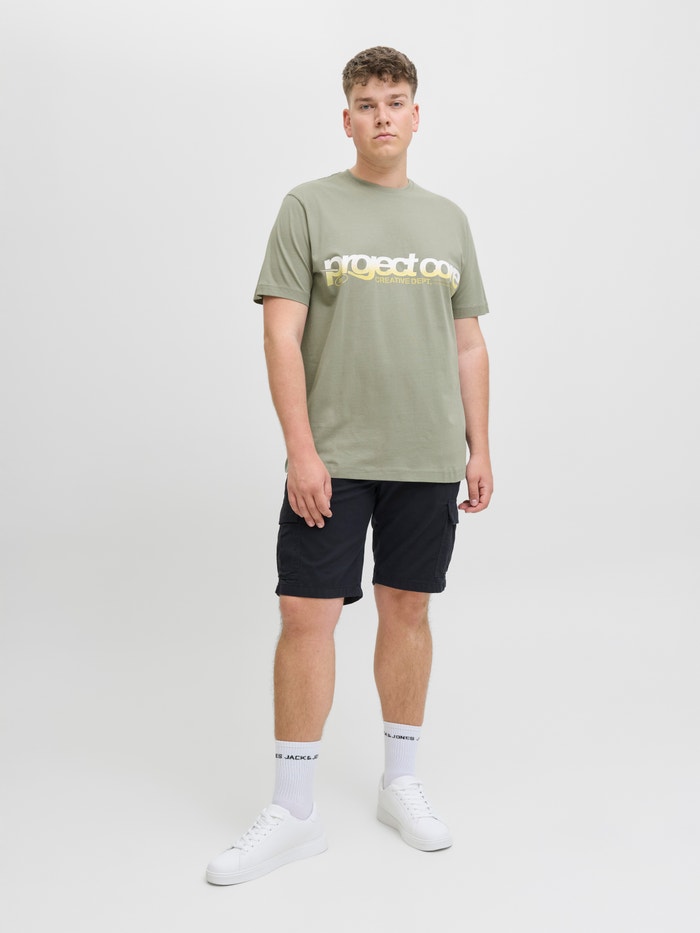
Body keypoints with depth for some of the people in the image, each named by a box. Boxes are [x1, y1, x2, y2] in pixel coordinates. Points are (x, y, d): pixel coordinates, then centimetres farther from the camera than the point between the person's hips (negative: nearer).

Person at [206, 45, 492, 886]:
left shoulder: (447, 219, 14)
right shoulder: (309, 207, 2)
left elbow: (468, 344, 14)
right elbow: (282, 334, -5)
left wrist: (478, 449, 8)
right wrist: (301, 452, -13)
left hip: (429, 461, 4)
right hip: (332, 461, -3)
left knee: (407, 609, 10)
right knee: (307, 616, -3)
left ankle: (401, 784, 27)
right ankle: (293, 813, 10)